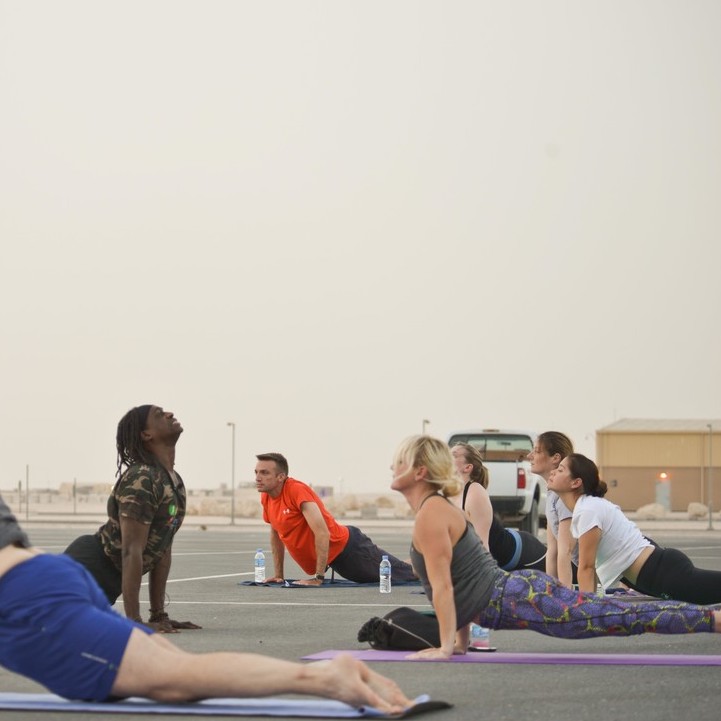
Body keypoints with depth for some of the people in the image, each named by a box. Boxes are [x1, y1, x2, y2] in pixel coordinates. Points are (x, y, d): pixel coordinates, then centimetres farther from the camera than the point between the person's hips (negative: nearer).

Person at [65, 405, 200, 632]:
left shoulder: (175, 483, 11)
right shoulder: (141, 479, -19)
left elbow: (163, 547, 14)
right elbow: (131, 550, -23)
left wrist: (159, 615, 10)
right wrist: (134, 620, -26)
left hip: (105, 580, 10)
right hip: (87, 565, -10)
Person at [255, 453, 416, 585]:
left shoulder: (297, 490, -25)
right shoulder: (266, 498, 0)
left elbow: (322, 533, -30)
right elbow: (275, 533, 16)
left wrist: (318, 578, -29)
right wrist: (278, 575, 13)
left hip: (347, 547, -8)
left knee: (406, 574, 6)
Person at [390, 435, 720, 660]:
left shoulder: (430, 515, -11)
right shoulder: (439, 507, 19)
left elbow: (442, 586, -16)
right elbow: (461, 581, 25)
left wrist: (445, 647, -13)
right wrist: (461, 642, 24)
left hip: (517, 600, -9)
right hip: (517, 591, 9)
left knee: (627, 618, -13)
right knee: (623, 616, 9)